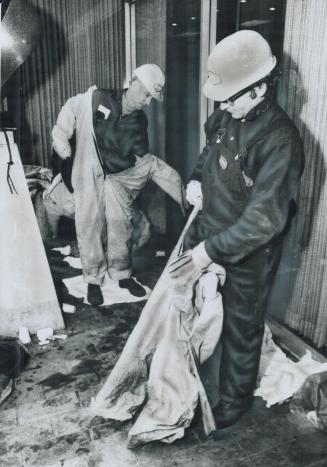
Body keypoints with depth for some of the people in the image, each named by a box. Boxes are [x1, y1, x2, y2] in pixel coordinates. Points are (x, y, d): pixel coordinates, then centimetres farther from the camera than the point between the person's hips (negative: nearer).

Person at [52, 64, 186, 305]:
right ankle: (93, 280, 17)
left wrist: (173, 179, 0)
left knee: (121, 227, 6)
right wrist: (61, 140, -5)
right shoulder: (97, 99, -10)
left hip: (117, 178, 3)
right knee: (91, 227, 1)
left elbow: (145, 159, 6)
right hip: (88, 176, -3)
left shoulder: (138, 122, 2)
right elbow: (71, 108, 5)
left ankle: (122, 275, 25)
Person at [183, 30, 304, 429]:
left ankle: (235, 400, 39)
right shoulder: (227, 116, -4)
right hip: (205, 234, 8)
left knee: (240, 329, 13)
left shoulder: (280, 140, -27)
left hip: (247, 256, -8)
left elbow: (264, 219, -28)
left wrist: (212, 250, -23)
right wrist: (196, 179, -2)